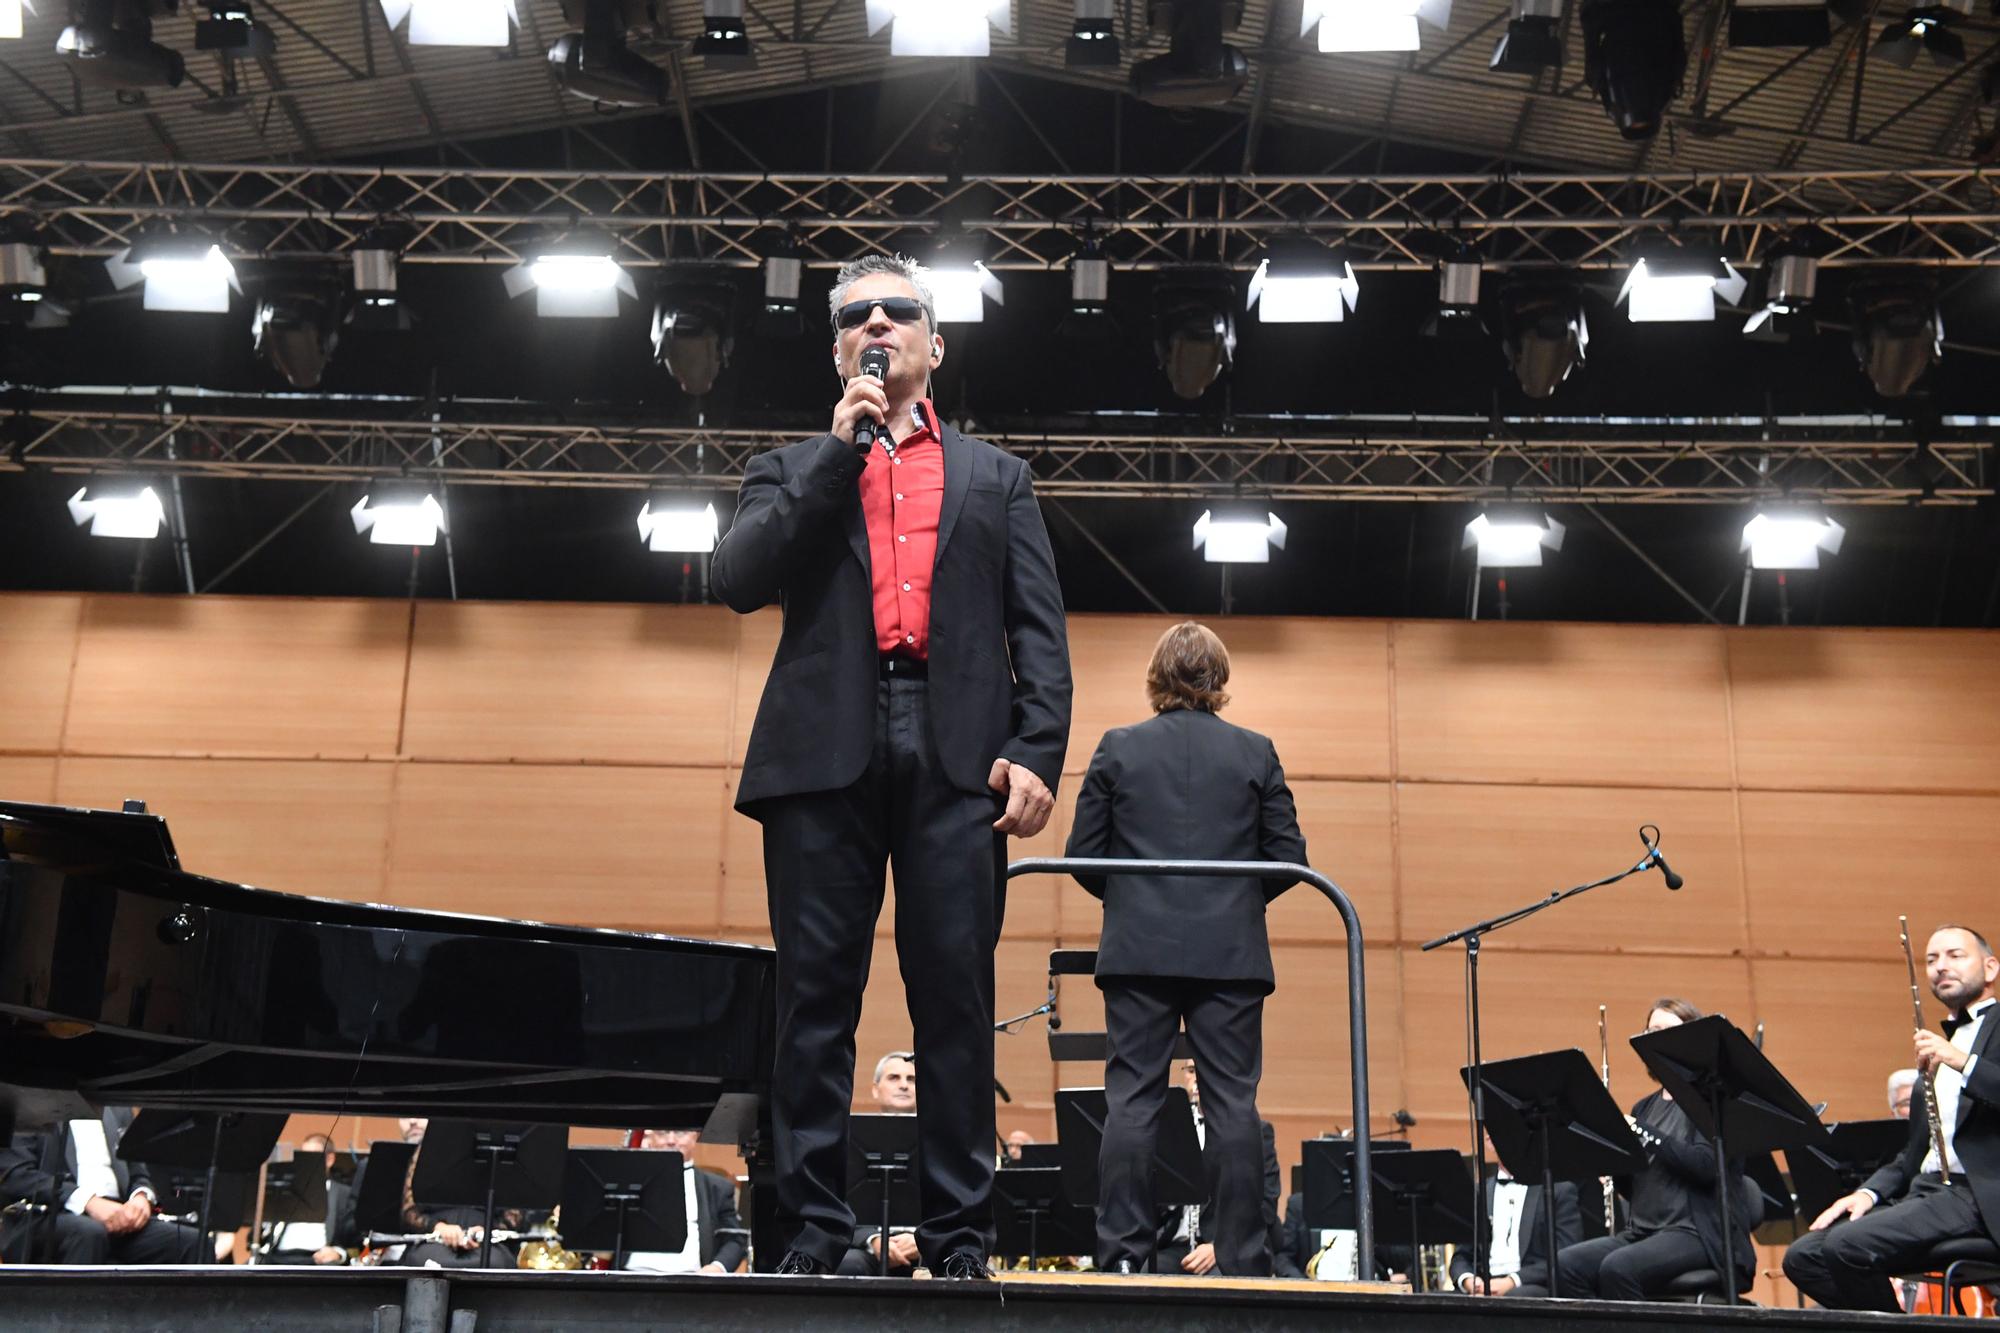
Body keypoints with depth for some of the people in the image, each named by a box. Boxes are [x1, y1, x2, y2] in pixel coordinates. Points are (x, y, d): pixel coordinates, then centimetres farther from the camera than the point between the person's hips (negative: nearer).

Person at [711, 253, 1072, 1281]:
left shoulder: (994, 477, 22)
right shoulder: (790, 473, 22)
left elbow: (1038, 628, 12)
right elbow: (736, 580, 2)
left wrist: (1037, 752, -4)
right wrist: (839, 449, 1)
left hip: (955, 757, 0)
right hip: (826, 752, 0)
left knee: (955, 998, -4)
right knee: (816, 1000, -1)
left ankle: (958, 1237, 1)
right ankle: (812, 1231, 4)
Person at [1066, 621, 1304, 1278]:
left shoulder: (1117, 749, 2)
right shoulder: (1257, 753, 3)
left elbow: (1083, 852, 2)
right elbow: (1288, 856, 3)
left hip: (1139, 951, 0)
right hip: (1231, 953, 0)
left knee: (1131, 1102, 2)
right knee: (1232, 1105, 2)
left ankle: (1122, 1256, 1)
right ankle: (1244, 1265, 3)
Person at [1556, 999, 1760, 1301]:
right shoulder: (1645, 1107, 19)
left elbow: (1706, 1166, -15)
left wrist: (1642, 1132, -17)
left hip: (1699, 1233, -6)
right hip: (1643, 1231, 6)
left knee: (1617, 1267, -33)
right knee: (1565, 1263, -21)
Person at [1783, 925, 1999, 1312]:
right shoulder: (1938, 1047, 27)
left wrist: (1964, 1062, -21)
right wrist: (1870, 1192, 6)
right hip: (1925, 1191, 8)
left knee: (1848, 1245, -28)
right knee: (1803, 1256, -12)